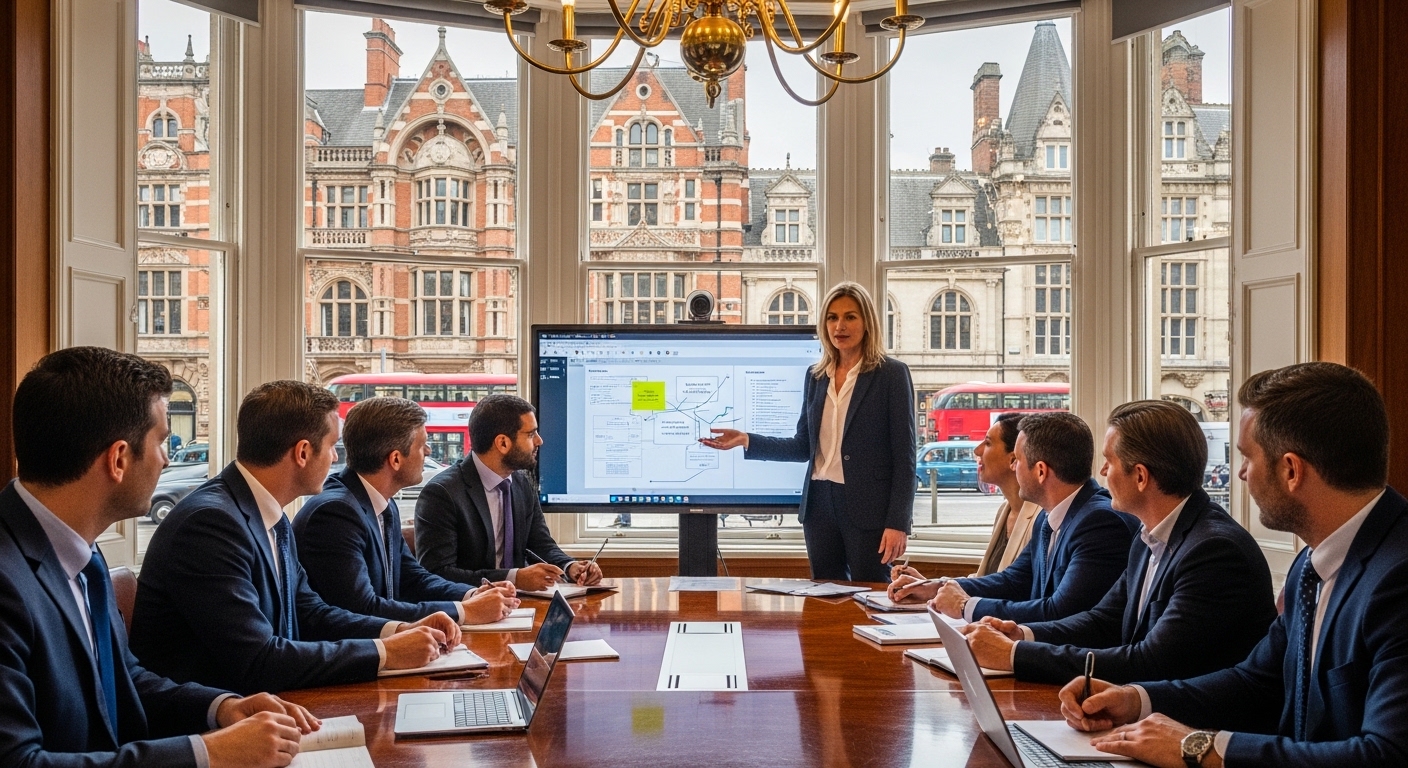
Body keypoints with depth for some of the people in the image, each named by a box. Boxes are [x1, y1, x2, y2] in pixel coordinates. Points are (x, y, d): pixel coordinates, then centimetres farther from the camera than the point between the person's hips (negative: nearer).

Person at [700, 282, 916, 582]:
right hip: (820, 503, 5)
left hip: (868, 507, -5)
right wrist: (746, 441, 1)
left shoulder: (891, 374, -5)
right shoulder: (817, 376, 11)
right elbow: (804, 446, 12)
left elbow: (904, 455, -7)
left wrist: (898, 523, -13)